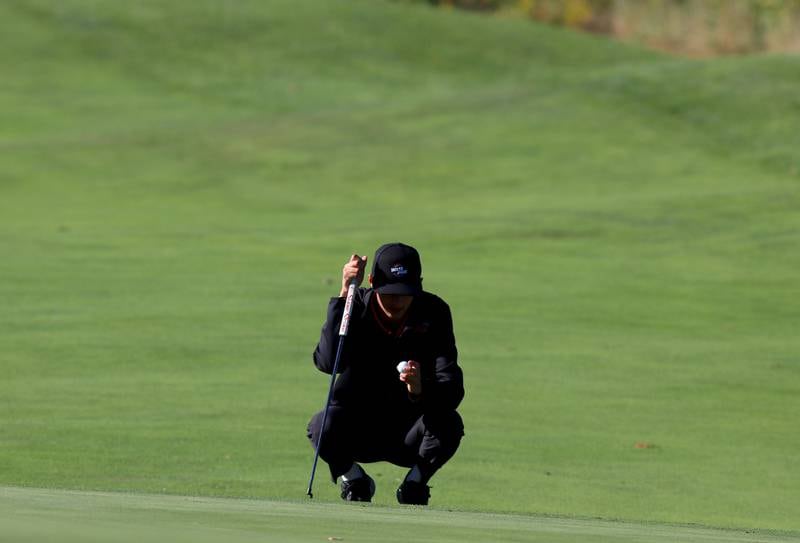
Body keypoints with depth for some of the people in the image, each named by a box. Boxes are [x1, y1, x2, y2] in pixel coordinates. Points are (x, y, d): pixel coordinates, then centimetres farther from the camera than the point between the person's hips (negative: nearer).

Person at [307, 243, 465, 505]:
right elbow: (328, 362, -33)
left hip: (409, 438, 0)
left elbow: (452, 389, -22)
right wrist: (345, 294, -37)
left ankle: (414, 484, -1)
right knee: (323, 425, -32)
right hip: (358, 432, 0)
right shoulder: (356, 307, -12)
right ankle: (355, 482, 1)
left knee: (448, 423, -32)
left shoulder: (433, 313, -12)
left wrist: (421, 391, -46)